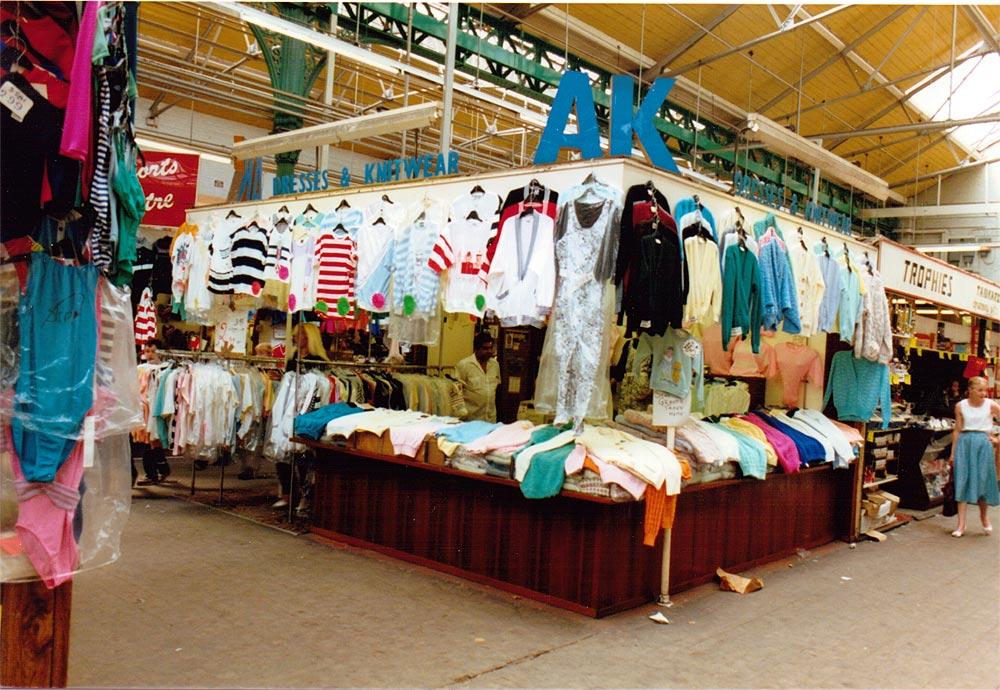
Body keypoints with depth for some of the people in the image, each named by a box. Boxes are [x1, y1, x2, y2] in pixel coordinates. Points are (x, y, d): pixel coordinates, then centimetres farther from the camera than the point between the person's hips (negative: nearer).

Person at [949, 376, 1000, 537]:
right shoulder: (960, 406, 2)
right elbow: (957, 430, 5)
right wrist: (953, 453, 4)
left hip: (983, 443, 0)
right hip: (964, 444, 0)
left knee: (983, 480, 5)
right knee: (963, 481, -2)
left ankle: (984, 515, 33)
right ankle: (961, 525, 0)